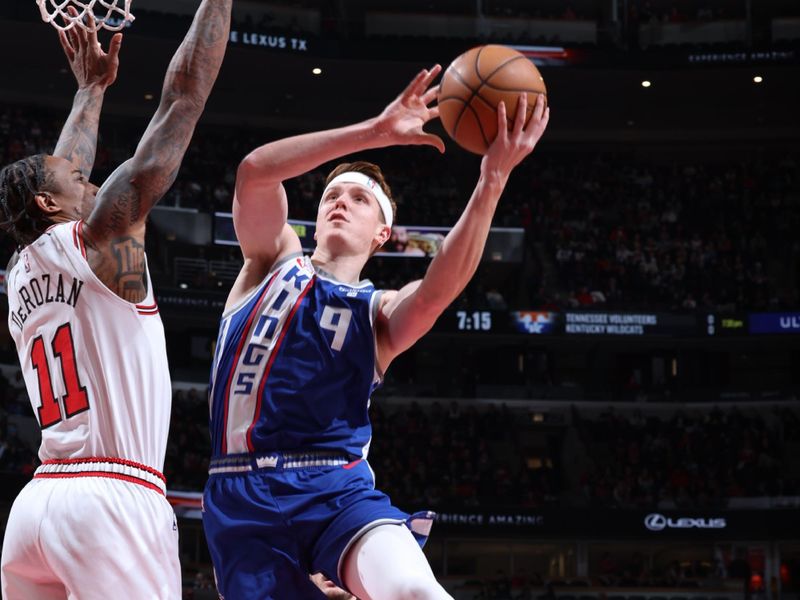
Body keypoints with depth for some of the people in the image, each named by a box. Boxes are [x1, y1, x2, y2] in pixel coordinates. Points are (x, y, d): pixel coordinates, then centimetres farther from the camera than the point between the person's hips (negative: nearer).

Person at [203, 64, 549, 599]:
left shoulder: (380, 314, 14)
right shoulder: (274, 260, 15)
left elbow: (438, 290, -11)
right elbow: (255, 172, -5)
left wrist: (491, 181, -22)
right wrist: (376, 132, -13)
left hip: (338, 492, 0)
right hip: (243, 497, 1)